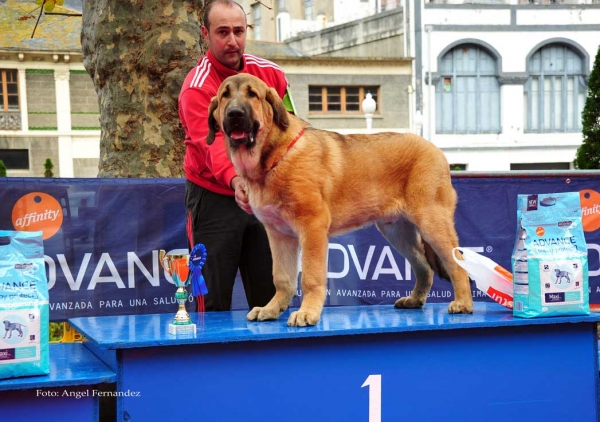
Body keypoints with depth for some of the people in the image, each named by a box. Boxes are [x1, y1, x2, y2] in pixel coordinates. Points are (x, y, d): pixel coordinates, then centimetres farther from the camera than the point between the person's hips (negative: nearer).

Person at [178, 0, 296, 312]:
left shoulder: (270, 74, 2)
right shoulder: (197, 87, -13)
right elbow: (212, 143, -29)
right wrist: (236, 181, -47)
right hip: (215, 198, -4)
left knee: (269, 292, 7)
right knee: (213, 298, -3)